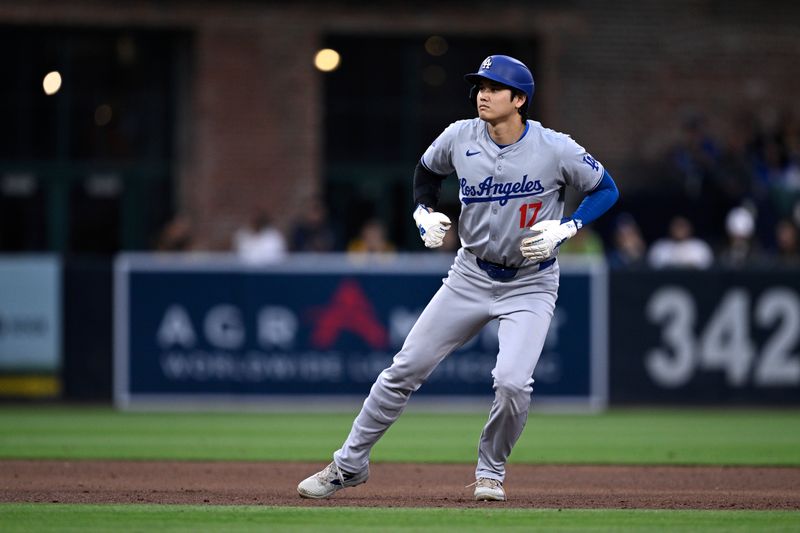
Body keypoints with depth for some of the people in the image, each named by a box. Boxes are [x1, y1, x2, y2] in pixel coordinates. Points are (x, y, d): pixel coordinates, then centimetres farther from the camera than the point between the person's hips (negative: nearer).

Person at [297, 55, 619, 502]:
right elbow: (427, 171, 15)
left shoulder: (555, 149, -17)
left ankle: (491, 471, 7)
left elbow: (607, 190, -4)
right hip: (472, 275, 3)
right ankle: (350, 465, 16)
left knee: (513, 382, -22)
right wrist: (425, 213, -3)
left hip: (530, 284, -3)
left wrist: (565, 229, -18)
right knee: (406, 369, 2)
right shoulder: (460, 138, -7)